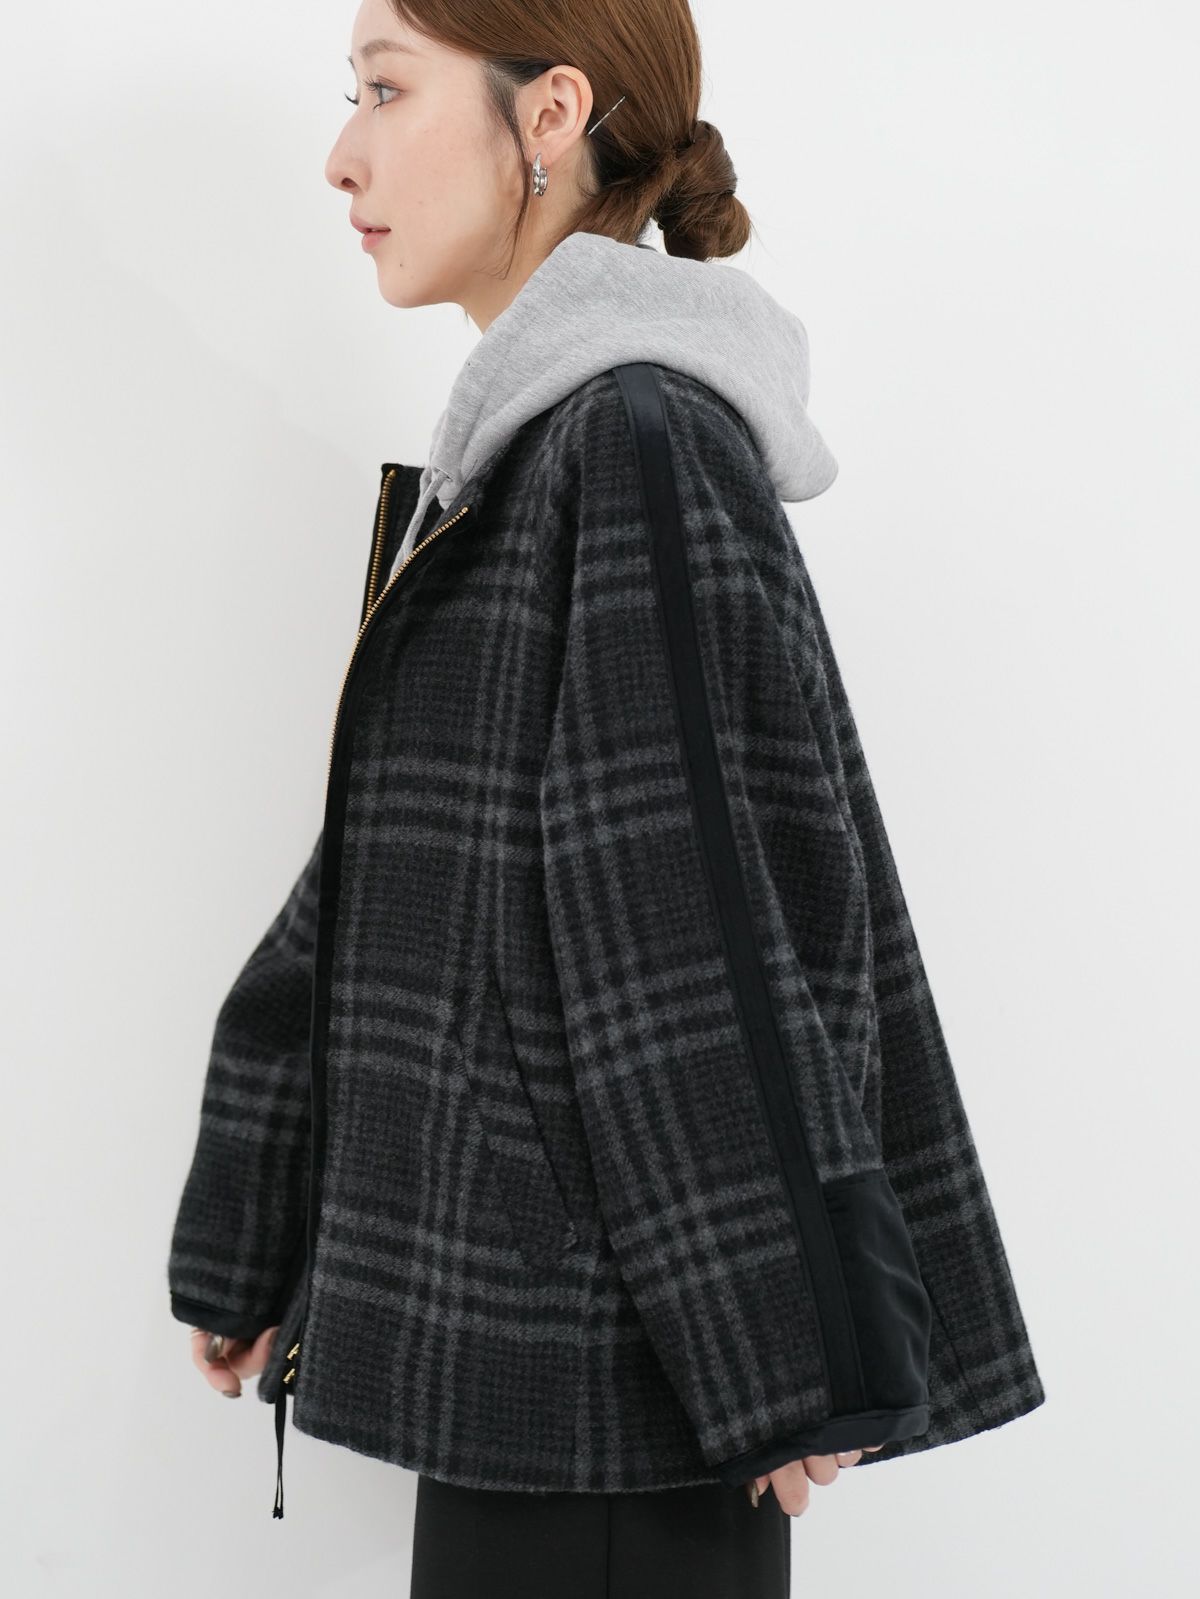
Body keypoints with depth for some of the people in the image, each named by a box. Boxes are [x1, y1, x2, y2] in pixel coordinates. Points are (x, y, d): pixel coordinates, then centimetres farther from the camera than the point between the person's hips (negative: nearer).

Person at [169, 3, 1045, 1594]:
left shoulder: (643, 448, -17)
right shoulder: (527, 451, 12)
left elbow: (730, 899, -20)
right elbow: (383, 871, 14)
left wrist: (802, 1357, -17)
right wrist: (251, 1238, 17)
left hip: (611, 1336, -9)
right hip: (524, 1307, 9)